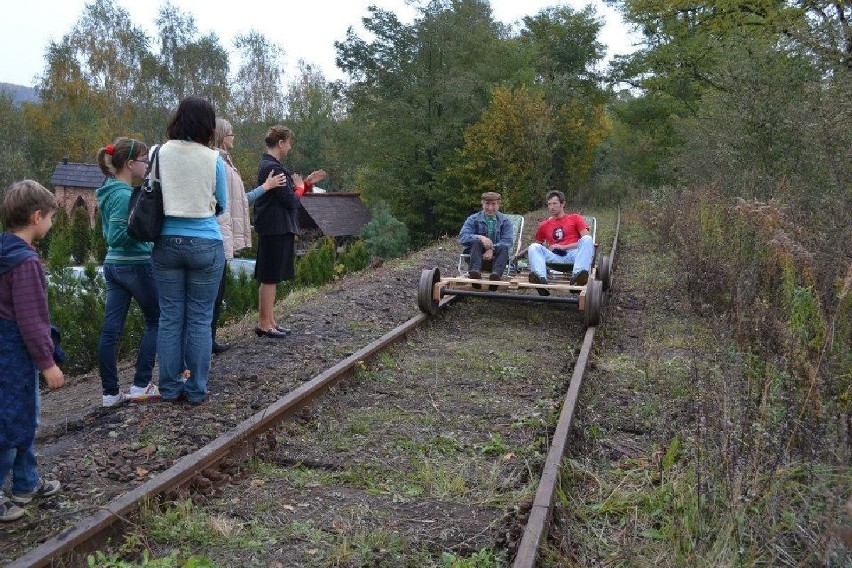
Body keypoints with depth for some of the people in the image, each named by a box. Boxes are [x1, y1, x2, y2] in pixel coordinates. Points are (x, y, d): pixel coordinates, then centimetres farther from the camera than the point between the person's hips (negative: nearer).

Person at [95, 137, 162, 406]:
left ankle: (110, 393, 10)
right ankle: (140, 386, 7)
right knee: (157, 320, 7)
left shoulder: (109, 192, 11)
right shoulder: (125, 195, -18)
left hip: (113, 264, 8)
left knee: (111, 329, 5)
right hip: (135, 265, -8)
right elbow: (116, 237, -22)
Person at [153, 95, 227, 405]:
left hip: (167, 243, 2)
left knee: (170, 317, 9)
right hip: (205, 245, -2)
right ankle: (196, 390, 13)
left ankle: (170, 388, 18)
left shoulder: (161, 153, -1)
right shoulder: (213, 159, -6)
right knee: (200, 319, 6)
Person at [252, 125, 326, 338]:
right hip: (276, 230, -11)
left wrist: (307, 183, 11)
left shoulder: (267, 164, 15)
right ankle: (264, 324, 5)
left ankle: (268, 321, 23)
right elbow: (291, 201, -19)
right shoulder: (273, 167, -18)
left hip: (274, 229, 11)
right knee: (270, 278, -3)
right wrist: (300, 187, -1)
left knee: (270, 278, 15)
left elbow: (286, 196, 17)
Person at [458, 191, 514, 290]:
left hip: (494, 256, 0)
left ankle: (496, 273, -53)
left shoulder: (505, 221, 7)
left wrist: (492, 249, -28)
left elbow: (508, 241, -9)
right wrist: (480, 237, -31)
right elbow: (462, 237, -12)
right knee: (476, 242, -28)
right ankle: (475, 270, -51)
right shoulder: (473, 219, 4)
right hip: (478, 256, 0)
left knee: (503, 247, -29)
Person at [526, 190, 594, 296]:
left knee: (587, 239, -29)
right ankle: (541, 279, -49)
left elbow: (586, 240, 2)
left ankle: (577, 275, -51)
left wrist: (564, 247, -6)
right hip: (554, 257, 2)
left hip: (572, 255, -2)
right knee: (533, 247, -22)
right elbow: (538, 244, 30)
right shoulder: (544, 225, 24)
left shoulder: (575, 218, 16)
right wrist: (545, 248, 5)